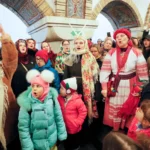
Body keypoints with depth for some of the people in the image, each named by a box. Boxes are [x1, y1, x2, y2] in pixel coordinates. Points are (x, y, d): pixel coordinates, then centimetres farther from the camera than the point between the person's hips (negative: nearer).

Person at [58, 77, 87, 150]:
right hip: (64, 128, 4)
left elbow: (83, 112, -13)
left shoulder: (77, 100, -23)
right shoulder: (60, 98, -8)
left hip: (74, 128, -4)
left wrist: (77, 122, -14)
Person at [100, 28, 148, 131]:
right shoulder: (111, 53, -1)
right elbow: (105, 70, -5)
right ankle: (115, 131, 34)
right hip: (114, 86, 2)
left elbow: (142, 73, -3)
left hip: (130, 87, -1)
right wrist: (104, 87, -10)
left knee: (129, 111, 11)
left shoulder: (137, 53, -6)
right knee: (114, 110, 12)